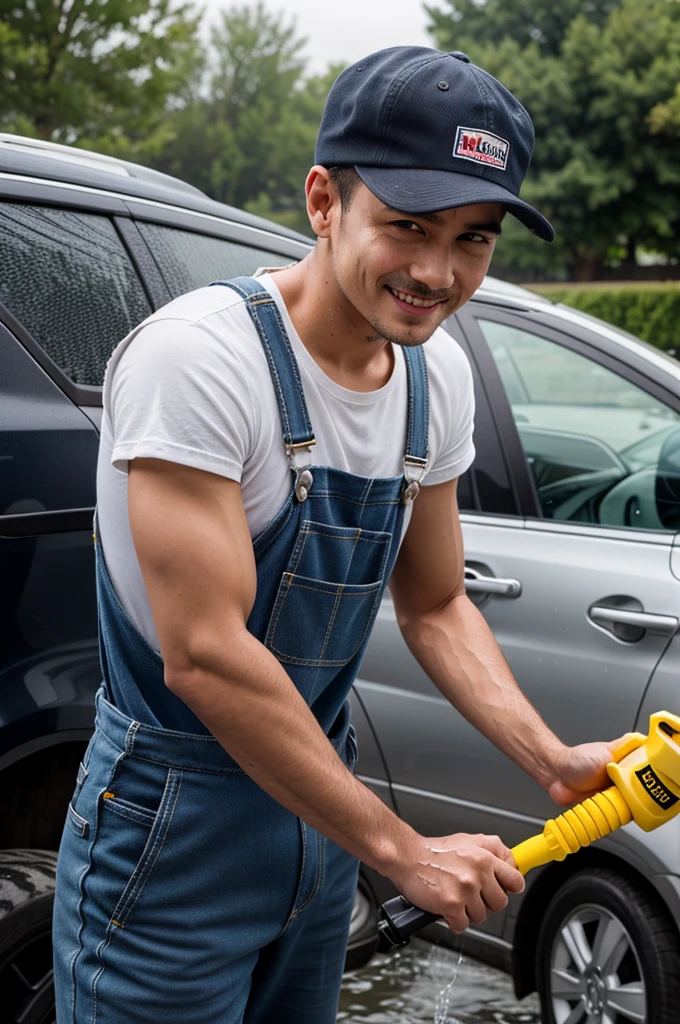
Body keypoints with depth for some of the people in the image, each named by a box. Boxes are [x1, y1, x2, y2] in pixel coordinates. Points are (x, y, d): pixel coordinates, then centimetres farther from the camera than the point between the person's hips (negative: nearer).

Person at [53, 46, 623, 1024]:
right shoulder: (199, 355, -24)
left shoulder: (438, 374, 0)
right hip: (175, 830, -7)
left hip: (314, 791, 7)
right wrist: (403, 851, -22)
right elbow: (204, 655, -27)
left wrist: (554, 761, -5)